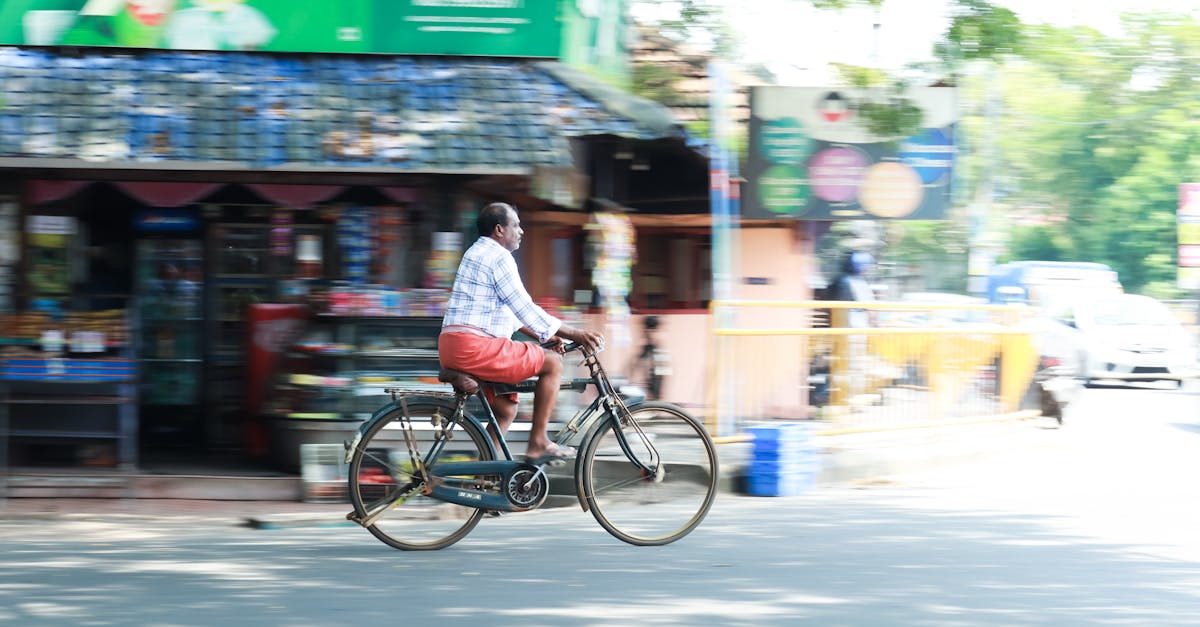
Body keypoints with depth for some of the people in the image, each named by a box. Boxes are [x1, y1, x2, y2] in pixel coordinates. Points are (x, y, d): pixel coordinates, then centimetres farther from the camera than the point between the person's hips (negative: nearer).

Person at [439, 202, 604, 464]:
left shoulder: (477, 253, 25)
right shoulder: (499, 257, -8)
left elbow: (514, 311, 30)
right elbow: (526, 310, -11)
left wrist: (544, 337, 28)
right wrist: (576, 334, -6)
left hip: (451, 348, 11)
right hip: (475, 346, -11)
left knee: (506, 408, 23)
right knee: (553, 363, -4)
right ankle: (538, 443, -3)